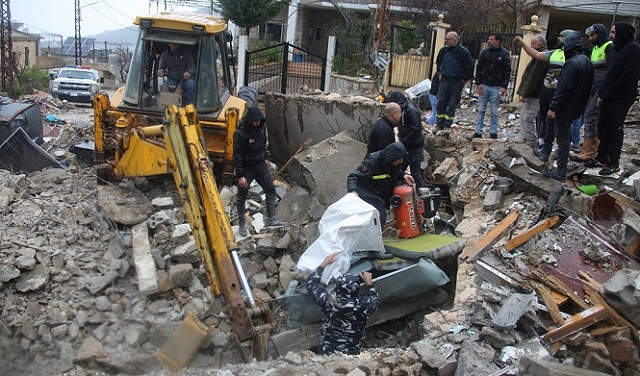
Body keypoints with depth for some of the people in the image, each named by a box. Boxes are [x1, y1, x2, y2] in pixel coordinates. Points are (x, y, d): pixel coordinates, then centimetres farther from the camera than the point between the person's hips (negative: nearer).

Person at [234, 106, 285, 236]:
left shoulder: (261, 127, -5)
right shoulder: (241, 133, -24)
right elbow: (237, 156, -20)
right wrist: (240, 175, -20)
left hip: (260, 166, 6)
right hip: (246, 169, -6)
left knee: (271, 190, 8)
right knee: (242, 197, 8)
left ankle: (271, 219, 19)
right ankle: (242, 224, 23)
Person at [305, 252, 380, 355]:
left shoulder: (328, 300, -20)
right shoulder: (364, 305, -21)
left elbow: (310, 283, -1)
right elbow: (375, 299, 6)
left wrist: (324, 263, 9)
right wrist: (368, 282, 20)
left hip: (327, 353, 1)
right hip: (352, 355, -1)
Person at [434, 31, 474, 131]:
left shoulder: (463, 52, -10)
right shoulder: (443, 50, 5)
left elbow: (470, 67, -5)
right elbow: (438, 62, 25)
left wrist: (465, 79, -5)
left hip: (457, 82, -4)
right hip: (444, 80, 4)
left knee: (452, 105, 1)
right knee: (441, 103, 2)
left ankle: (447, 125, 8)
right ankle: (439, 125, 9)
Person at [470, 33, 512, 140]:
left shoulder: (505, 54, -2)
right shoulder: (485, 52, 5)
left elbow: (507, 71, -2)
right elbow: (478, 68, 7)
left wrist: (504, 86, -9)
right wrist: (478, 83, -3)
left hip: (496, 87, -2)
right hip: (484, 86, 2)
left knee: (494, 112, 4)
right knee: (481, 110, 5)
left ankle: (493, 133, 11)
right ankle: (478, 132, 9)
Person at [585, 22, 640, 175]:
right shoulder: (619, 48, 16)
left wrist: (606, 93, -16)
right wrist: (602, 92, 9)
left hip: (620, 98, -9)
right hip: (608, 97, 9)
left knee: (616, 129, -2)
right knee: (603, 126, 12)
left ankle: (614, 163, 6)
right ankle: (602, 158, 22)